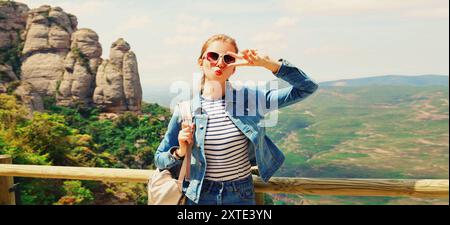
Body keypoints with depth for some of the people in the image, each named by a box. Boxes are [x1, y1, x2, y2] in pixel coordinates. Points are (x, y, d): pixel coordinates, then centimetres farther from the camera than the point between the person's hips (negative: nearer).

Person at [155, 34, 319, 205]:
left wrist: (267, 63, -20)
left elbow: (307, 87, -9)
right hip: (199, 197, 0)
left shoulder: (250, 98, -8)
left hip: (242, 196, 1)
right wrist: (181, 152, -19)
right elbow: (160, 160, 3)